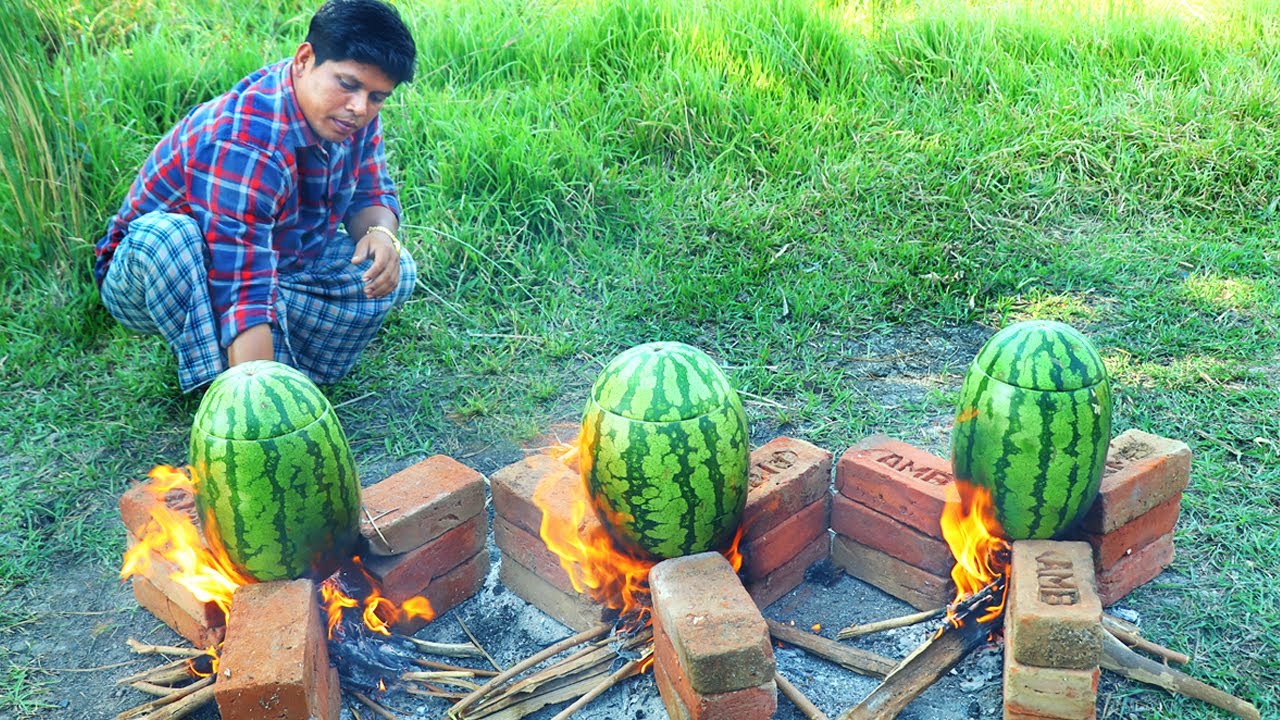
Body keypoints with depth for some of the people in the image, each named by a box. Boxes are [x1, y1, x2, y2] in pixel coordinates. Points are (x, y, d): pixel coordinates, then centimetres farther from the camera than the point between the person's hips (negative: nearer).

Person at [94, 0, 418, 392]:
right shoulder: (243, 146, -37)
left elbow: (373, 194, 0)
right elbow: (243, 297, -44)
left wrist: (382, 233, -25)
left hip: (274, 263, 6)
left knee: (396, 271, -13)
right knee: (165, 235, -40)